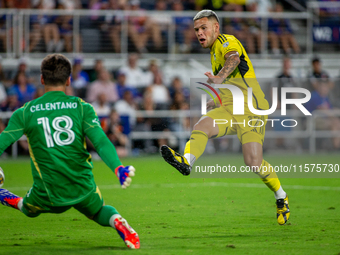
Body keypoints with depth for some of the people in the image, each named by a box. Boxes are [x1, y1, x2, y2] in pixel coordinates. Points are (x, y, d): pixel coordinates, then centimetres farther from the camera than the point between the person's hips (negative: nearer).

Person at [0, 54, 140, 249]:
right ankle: (117, 221, 0)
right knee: (99, 210, 26)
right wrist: (118, 168, -26)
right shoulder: (82, 108, -3)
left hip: (48, 194, 1)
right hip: (83, 189, -1)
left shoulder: (25, 113, -1)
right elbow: (100, 141, -16)